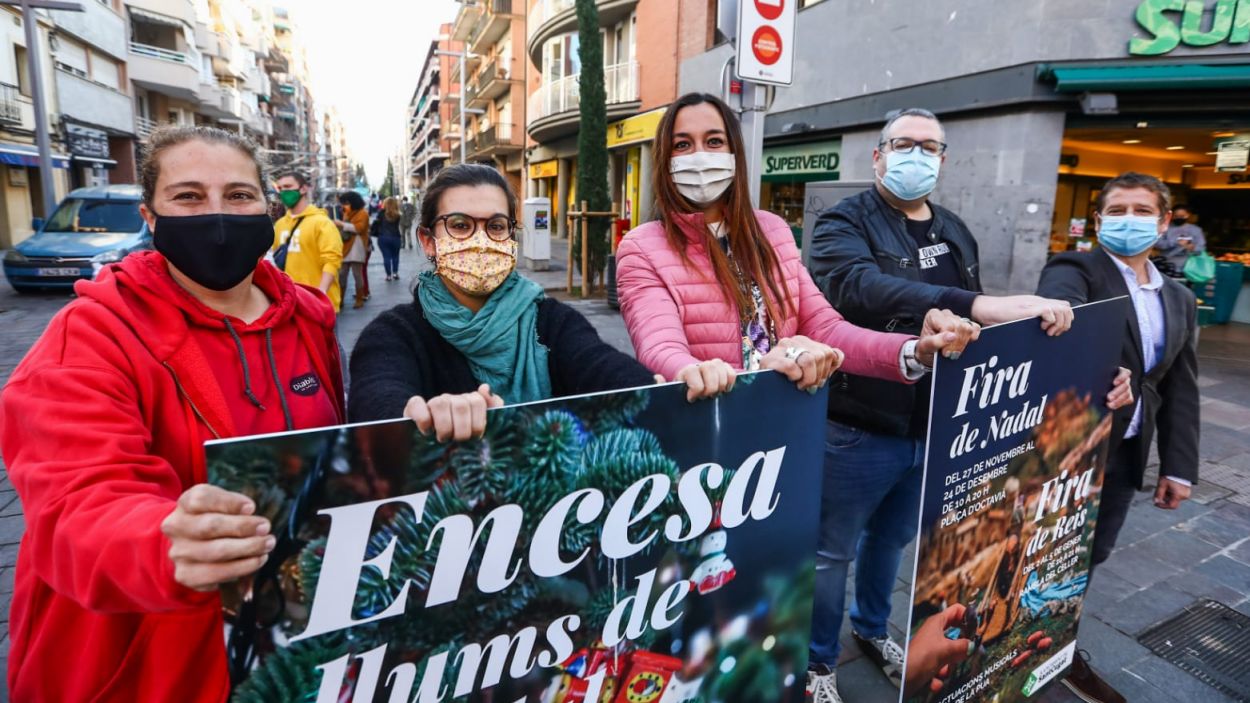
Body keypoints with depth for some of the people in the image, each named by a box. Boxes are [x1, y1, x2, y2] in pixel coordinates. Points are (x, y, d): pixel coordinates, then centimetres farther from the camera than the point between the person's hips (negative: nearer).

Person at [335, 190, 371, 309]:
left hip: (356, 248, -7)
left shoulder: (362, 213, -2)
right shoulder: (346, 214, 23)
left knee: (357, 274, -5)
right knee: (342, 274, 4)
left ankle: (360, 300, 3)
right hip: (345, 248, 7)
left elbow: (359, 228, -15)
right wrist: (339, 227, 9)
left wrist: (342, 224, -16)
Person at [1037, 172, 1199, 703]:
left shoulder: (1179, 300, 13)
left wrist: (1178, 466, 7)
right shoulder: (1074, 271, -9)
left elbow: (1181, 392, 12)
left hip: (1124, 455, 6)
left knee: (1087, 557, 18)